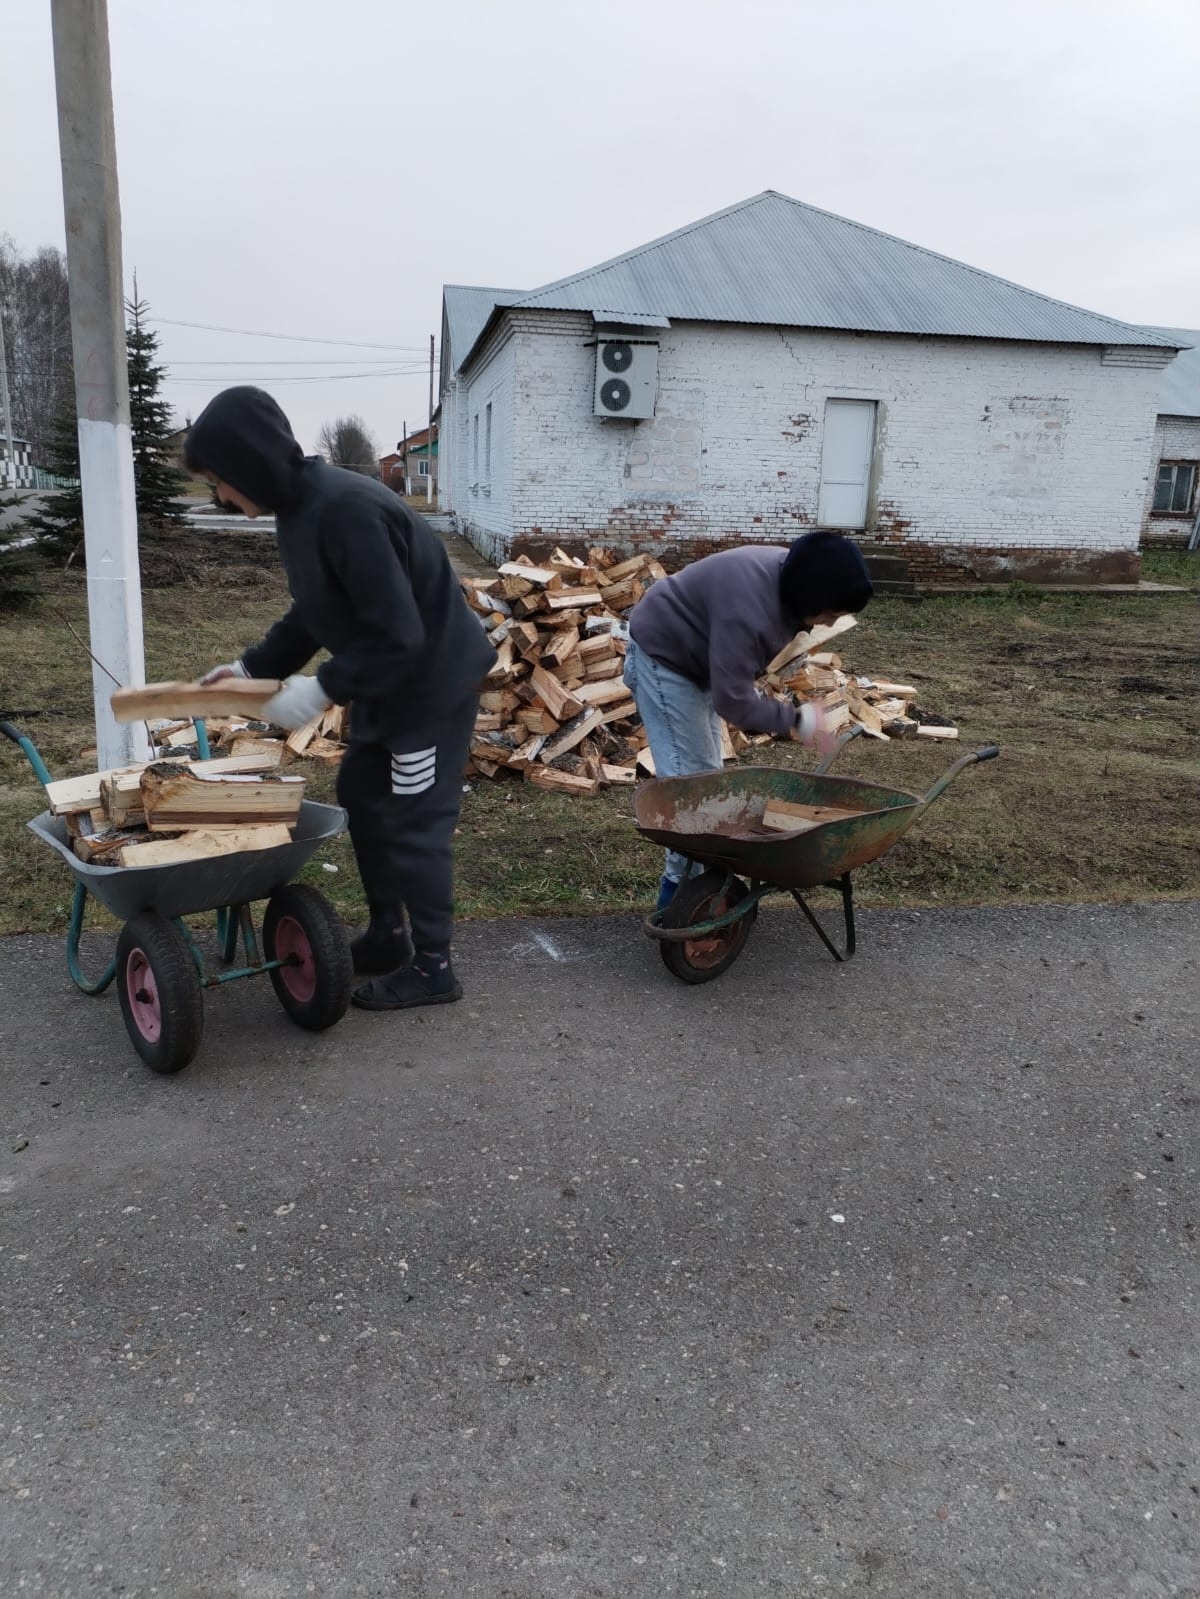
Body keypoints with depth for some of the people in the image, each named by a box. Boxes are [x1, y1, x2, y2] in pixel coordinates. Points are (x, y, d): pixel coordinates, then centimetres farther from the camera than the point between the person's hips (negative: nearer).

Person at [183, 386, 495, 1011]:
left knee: (414, 822, -2)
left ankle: (432, 966, 12)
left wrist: (323, 688, -25)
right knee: (362, 796, 16)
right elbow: (316, 612, 14)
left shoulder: (346, 510, -29)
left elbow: (398, 634, -30)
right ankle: (386, 935, 30)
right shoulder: (300, 508, 3)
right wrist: (253, 666, 7)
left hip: (433, 681, -10)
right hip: (386, 684, 10)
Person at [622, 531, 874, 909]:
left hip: (696, 659, 10)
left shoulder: (787, 577, -9)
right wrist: (796, 721, -26)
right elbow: (732, 700, -34)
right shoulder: (748, 613, -38)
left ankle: (698, 876, 19)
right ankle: (680, 889, -2)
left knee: (707, 773, 11)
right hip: (662, 659, -10)